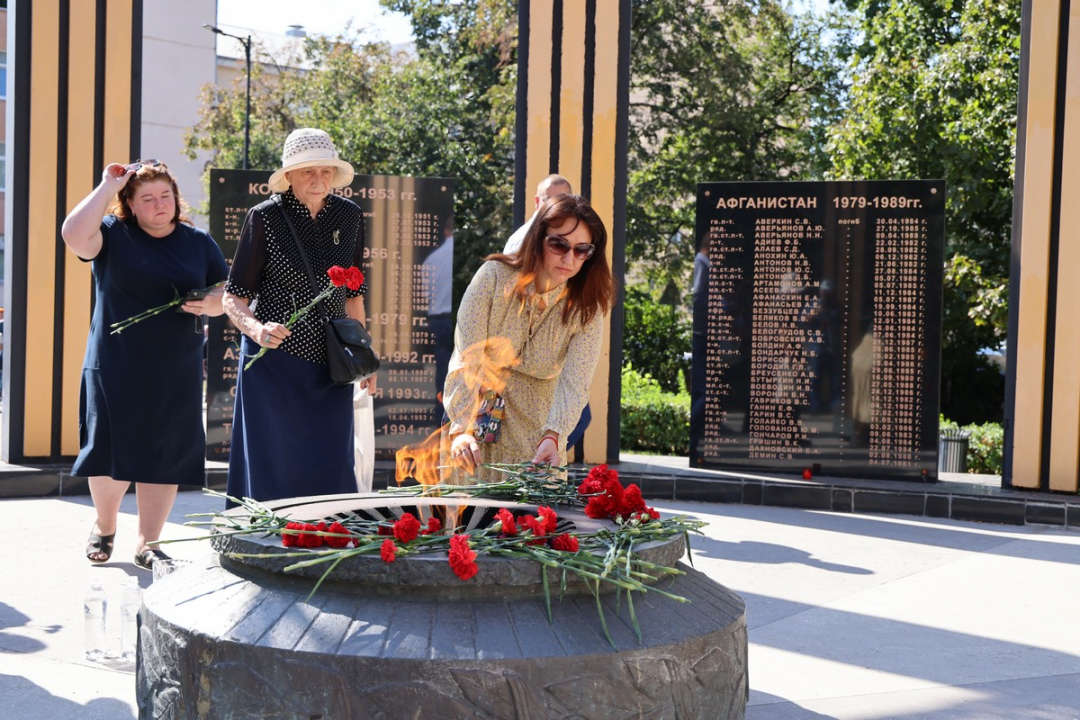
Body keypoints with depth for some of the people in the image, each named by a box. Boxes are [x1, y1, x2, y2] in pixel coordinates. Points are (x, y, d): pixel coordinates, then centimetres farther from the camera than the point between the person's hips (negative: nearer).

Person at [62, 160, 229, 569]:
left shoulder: (198, 242, 10)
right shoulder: (113, 235, 1)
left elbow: (227, 294, 13)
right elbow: (74, 235, -20)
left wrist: (210, 304, -10)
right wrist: (108, 185, -13)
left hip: (176, 375, 2)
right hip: (115, 369, -2)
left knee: (164, 458, 2)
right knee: (112, 455, -1)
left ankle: (147, 543, 13)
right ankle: (104, 526, 26)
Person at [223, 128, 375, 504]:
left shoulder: (349, 216, 5)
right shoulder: (265, 218, -7)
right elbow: (233, 297, -5)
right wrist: (256, 328, -25)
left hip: (329, 365, 3)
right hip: (273, 362, -3)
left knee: (332, 469, 4)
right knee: (273, 470, 2)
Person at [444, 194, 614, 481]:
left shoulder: (587, 309, -11)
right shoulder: (494, 276, -16)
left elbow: (574, 384, -21)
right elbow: (466, 361, -21)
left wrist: (552, 437, -39)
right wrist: (461, 429, -33)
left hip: (536, 429, 1)